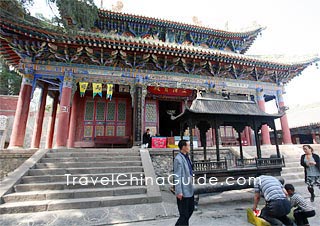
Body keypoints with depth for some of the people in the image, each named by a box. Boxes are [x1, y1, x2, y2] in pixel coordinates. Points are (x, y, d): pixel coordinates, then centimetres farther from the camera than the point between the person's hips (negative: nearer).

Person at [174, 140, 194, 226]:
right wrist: (179, 192, -20)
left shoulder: (186, 157, 7)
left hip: (189, 190, 9)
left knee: (191, 209, 23)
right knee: (184, 214, 4)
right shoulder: (178, 159, -20)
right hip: (183, 191, -9)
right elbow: (177, 177, -21)